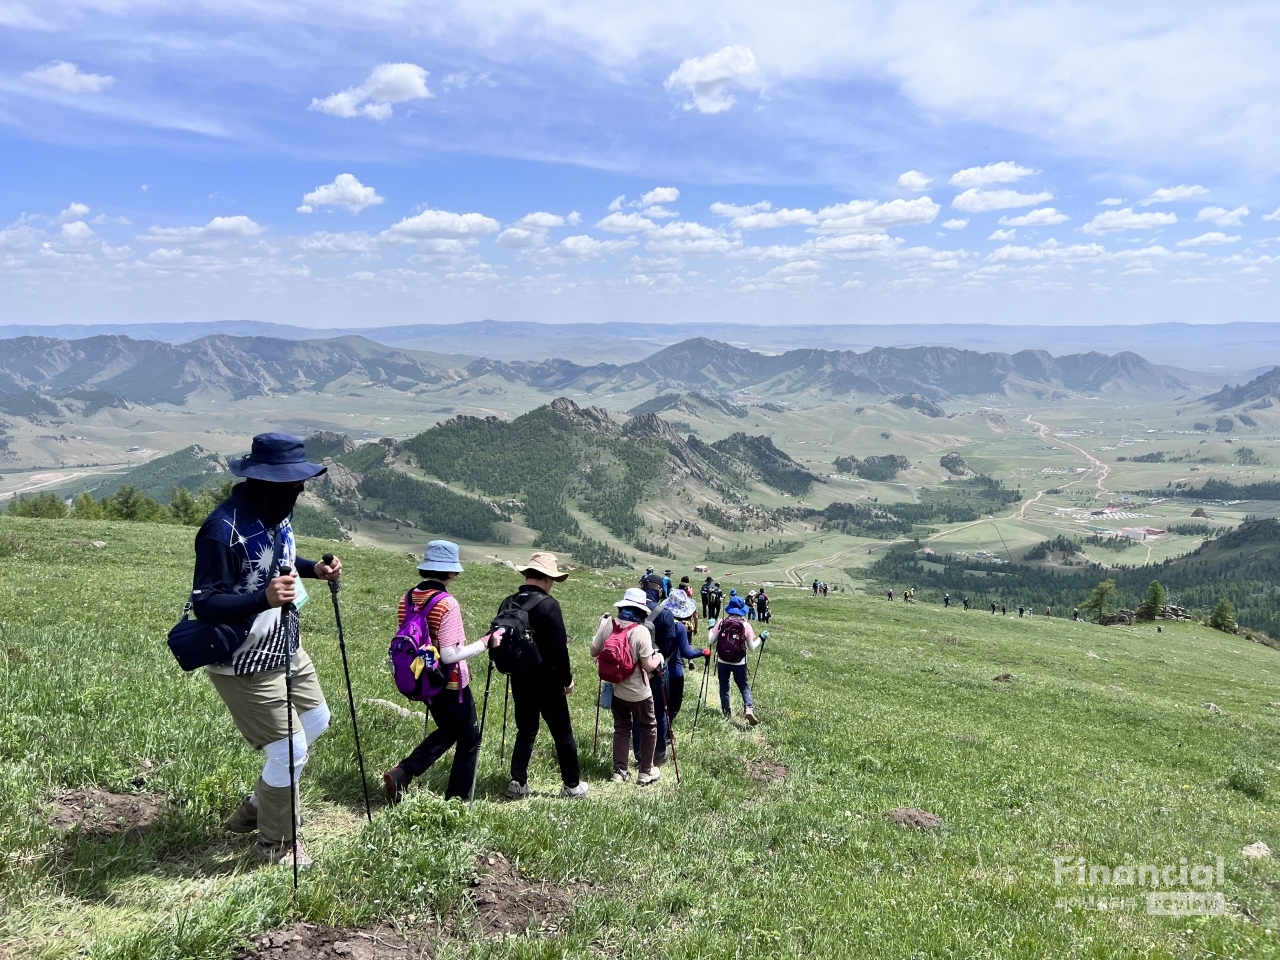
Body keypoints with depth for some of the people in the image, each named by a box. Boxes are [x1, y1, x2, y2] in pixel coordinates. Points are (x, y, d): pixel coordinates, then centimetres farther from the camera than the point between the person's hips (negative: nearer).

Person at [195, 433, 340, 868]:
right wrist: (263, 598, -42)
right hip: (245, 664, -9)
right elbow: (204, 604, -28)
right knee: (290, 750, -2)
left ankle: (257, 807, 42)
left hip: (286, 647, 10)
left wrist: (314, 568, -1)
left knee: (316, 722, 23)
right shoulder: (224, 529, -28)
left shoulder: (276, 512, -2)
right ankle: (275, 843, 24)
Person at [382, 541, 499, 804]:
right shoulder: (447, 604, -23)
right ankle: (457, 799, 17)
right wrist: (486, 642, -18)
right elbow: (449, 655, -24)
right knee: (469, 739, 13)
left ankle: (400, 775, 15)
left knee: (447, 731, 27)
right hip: (451, 684, -7)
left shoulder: (407, 599, -2)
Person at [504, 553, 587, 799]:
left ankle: (518, 783, 12)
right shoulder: (548, 604, -18)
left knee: (526, 730, 17)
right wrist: (567, 679, -8)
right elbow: (559, 648, -18)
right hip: (547, 680, -5)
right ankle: (572, 785, 17)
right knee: (562, 733, 8)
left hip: (519, 679, 6)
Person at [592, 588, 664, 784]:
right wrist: (658, 658, -1)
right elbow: (649, 667, -22)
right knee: (649, 728, 15)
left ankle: (619, 771, 20)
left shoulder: (608, 624, -11)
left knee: (621, 728, 19)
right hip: (638, 692, -4)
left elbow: (594, 652, 1)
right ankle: (646, 772, 21)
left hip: (616, 688, 4)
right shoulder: (641, 631, -23)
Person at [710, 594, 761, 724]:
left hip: (723, 661, 1)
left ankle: (726, 712, 23)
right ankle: (748, 708, -8)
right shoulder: (745, 625, -8)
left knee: (724, 686, 17)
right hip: (739, 663, 0)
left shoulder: (721, 623, -7)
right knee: (744, 686, 14)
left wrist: (710, 628, 11)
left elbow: (711, 641, -5)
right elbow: (751, 647, -4)